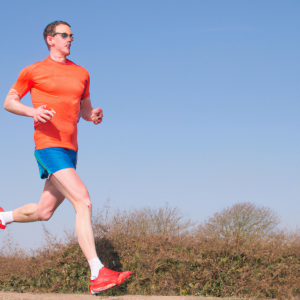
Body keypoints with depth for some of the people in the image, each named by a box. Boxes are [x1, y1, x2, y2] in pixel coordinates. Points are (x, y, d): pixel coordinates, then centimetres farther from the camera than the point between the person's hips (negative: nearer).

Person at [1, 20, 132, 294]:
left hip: (70, 149, 7)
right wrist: (32, 111, -12)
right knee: (84, 203, -21)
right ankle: (97, 275, -25)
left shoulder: (81, 74, 17)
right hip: (48, 146, -7)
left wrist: (94, 116, 1)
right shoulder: (33, 71, 3)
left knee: (44, 212, 16)